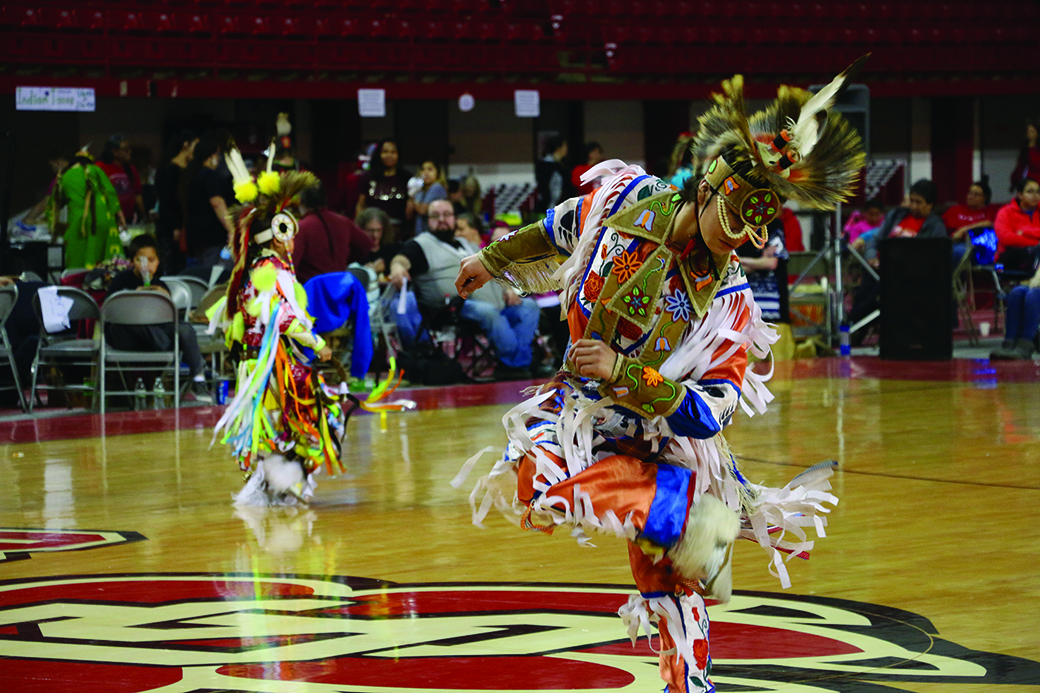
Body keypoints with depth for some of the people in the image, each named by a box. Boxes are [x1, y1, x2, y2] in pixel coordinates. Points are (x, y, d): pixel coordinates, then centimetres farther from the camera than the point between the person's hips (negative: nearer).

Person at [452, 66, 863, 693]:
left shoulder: (729, 301, -15)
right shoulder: (628, 197, -10)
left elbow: (712, 412, -18)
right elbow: (560, 227, 14)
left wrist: (625, 374, -26)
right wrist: (496, 258, 27)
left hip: (661, 435, -1)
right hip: (579, 408, 1)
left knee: (676, 586, -1)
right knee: (536, 486, -31)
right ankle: (697, 509, -22)